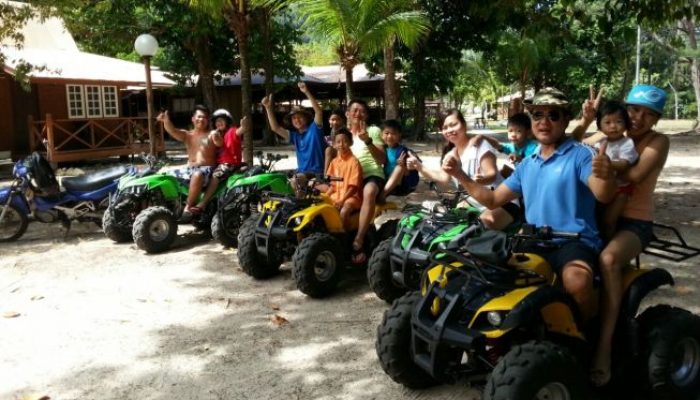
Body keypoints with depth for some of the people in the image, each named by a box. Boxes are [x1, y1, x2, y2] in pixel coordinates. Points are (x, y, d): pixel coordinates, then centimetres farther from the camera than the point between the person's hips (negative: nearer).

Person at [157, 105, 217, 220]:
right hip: (189, 169, 6)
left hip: (207, 168, -6)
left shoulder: (211, 135, 4)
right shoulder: (187, 135, 13)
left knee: (197, 175, -39)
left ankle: (188, 208, -34)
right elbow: (172, 131, -5)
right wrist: (166, 120, -27)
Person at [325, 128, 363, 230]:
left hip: (351, 196, -7)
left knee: (344, 212, -34)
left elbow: (354, 187, -14)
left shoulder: (353, 161, -10)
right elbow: (333, 184, 12)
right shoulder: (334, 161, 10)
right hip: (336, 195, 7)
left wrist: (342, 200, -23)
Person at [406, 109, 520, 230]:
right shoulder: (451, 153, 11)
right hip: (472, 203, 7)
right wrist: (418, 166, 0)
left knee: (488, 219, -36)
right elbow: (443, 178, 7)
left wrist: (483, 179, -45)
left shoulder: (479, 145, -12)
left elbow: (492, 174, -20)